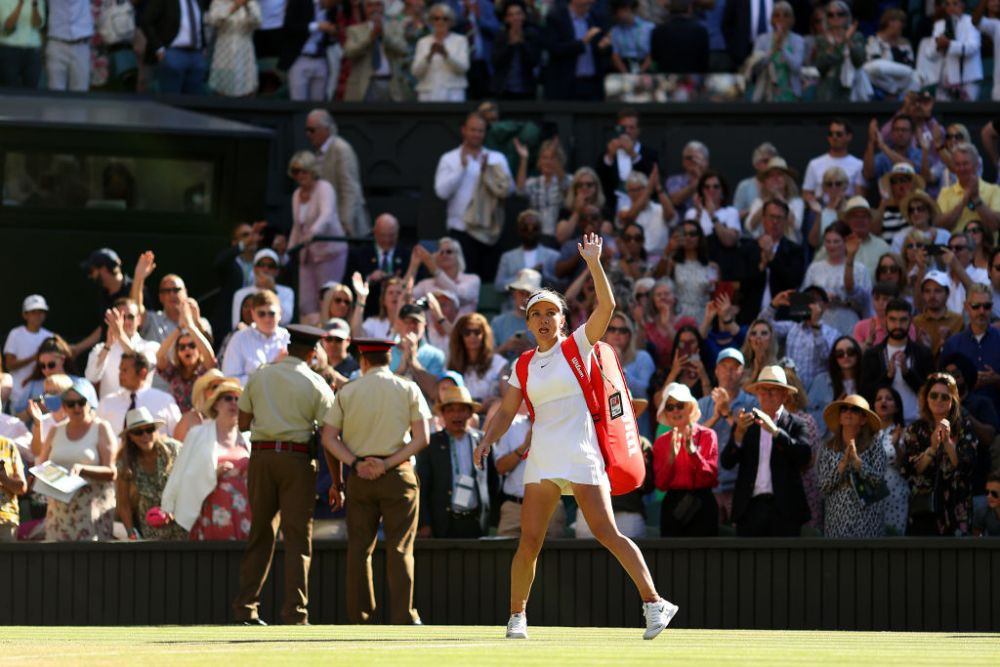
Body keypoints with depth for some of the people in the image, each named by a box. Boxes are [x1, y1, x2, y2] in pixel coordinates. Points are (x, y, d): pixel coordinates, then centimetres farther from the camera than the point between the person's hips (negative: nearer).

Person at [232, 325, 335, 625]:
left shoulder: (259, 377, 8)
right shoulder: (316, 386, 0)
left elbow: (242, 423, 9)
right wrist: (336, 483, 1)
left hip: (261, 455, 3)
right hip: (298, 458, -3)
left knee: (260, 533, 11)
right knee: (298, 538, 0)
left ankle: (245, 607, 8)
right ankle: (295, 611, -6)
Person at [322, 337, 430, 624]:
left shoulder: (348, 392, 5)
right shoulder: (408, 390, 3)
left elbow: (328, 438, -1)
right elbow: (421, 438, -5)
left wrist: (355, 464, -9)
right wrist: (388, 463, -10)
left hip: (359, 478, 1)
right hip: (398, 475, -1)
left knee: (359, 547, 6)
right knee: (399, 548, -1)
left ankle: (359, 617, 4)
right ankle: (403, 616, -6)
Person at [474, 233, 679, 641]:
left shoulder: (578, 346, 4)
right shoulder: (524, 366, 15)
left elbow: (606, 306, -9)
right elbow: (506, 412, 19)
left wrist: (594, 263, -16)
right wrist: (488, 440, 2)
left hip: (580, 458, -4)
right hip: (541, 461, 4)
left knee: (606, 532, -15)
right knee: (529, 542, 0)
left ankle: (654, 602, -15)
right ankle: (517, 615, 15)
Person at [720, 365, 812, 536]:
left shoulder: (795, 425, 7)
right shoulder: (746, 424, 12)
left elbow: (805, 456, -11)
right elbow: (727, 462, 2)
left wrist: (775, 431, -22)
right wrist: (739, 434, -16)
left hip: (784, 510, -2)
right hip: (751, 507, 2)